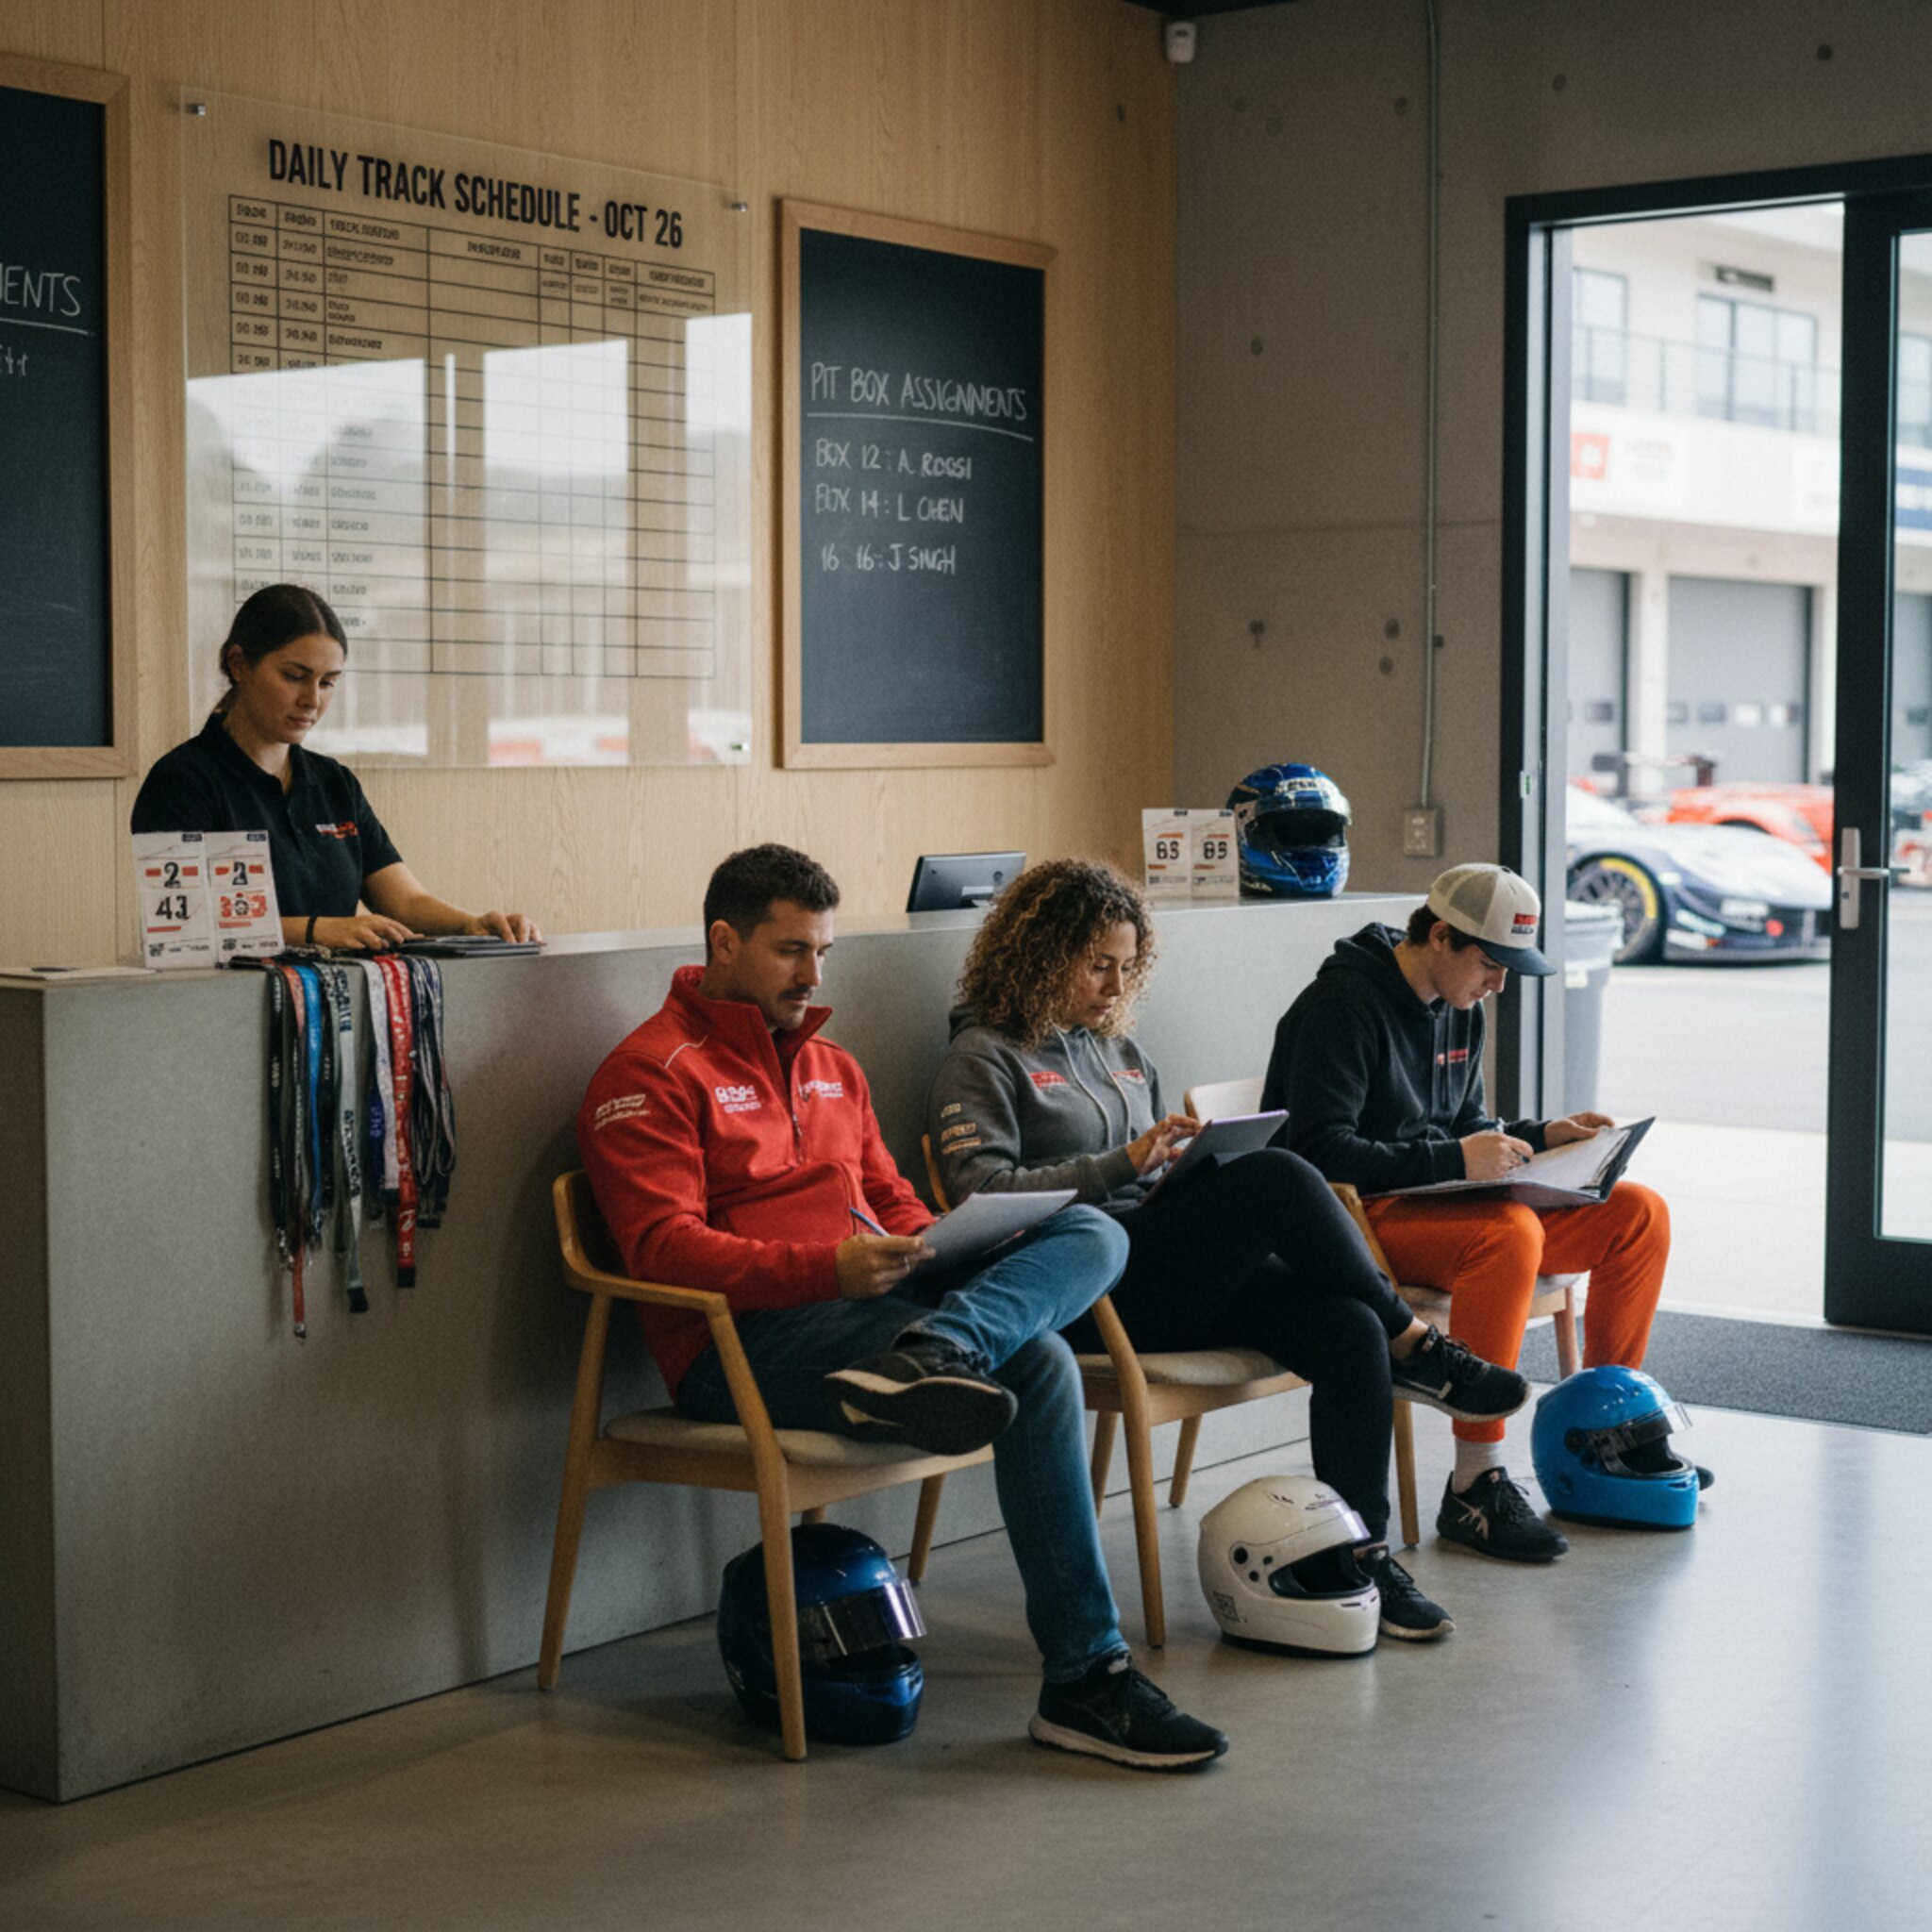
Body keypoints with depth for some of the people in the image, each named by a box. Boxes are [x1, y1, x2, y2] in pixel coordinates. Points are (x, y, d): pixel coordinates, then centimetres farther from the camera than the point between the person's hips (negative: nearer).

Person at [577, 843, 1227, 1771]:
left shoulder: (832, 1067, 26)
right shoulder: (651, 1075, -1)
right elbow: (664, 1248, -14)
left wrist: (932, 1247, 2)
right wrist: (828, 1269, -28)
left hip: (865, 1303, 8)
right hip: (743, 1342, -8)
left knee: (1092, 1235, -18)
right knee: (1035, 1362, -27)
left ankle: (925, 1357, -43)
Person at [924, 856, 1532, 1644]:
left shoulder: (1119, 1052, 26)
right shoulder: (983, 1059, 4)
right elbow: (984, 1194, -10)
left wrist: (1192, 1163, 4)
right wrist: (1124, 1163, -17)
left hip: (1180, 1280, 7)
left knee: (1348, 1328, -21)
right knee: (1278, 1175, -27)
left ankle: (1360, 1555, -17)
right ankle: (1414, 1347, -12)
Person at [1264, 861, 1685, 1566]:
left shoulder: (1461, 1010, 14)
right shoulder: (1342, 1005, -15)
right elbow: (1319, 1151, -22)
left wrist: (1538, 1137, 4)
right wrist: (1452, 1161, -26)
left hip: (1439, 1197, 9)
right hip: (1359, 1217, -9)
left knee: (1639, 1215, -3)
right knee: (1510, 1232, -38)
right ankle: (1474, 1485, -32)